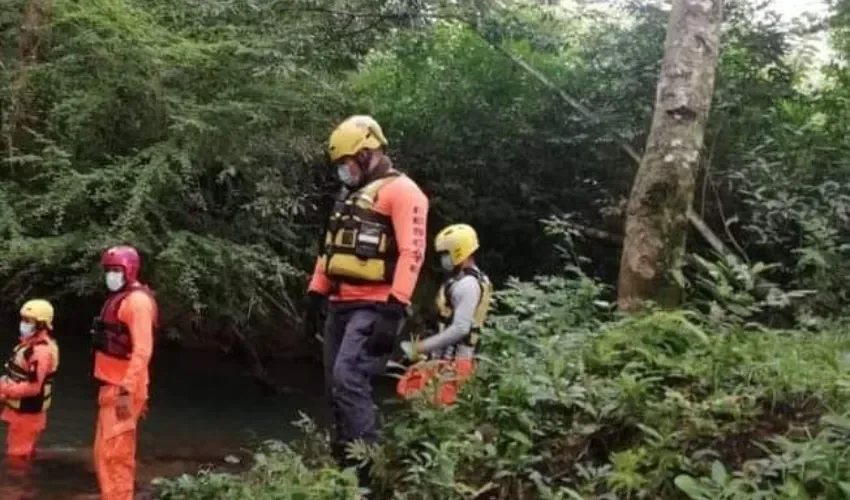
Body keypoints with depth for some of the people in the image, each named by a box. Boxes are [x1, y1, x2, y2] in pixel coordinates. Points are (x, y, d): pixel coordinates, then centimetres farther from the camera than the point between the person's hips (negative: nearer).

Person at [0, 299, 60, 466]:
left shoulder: (42, 350, -26)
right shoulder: (30, 342, 7)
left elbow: (33, 387, -28)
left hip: (27, 412, -10)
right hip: (20, 409, 10)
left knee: (17, 457, 0)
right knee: (24, 454, 21)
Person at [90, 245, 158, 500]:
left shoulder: (137, 300, -14)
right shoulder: (118, 298, 17)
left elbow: (142, 349, -22)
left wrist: (127, 388, -27)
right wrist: (109, 386, 18)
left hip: (123, 389, -10)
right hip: (111, 387, 10)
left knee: (116, 453, -7)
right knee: (104, 452, 16)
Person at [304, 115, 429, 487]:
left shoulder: (400, 191, -7)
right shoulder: (350, 195, 22)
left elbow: (412, 253, -17)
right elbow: (330, 250, 25)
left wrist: (394, 310, -23)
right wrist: (315, 295, 18)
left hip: (374, 308, -9)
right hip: (341, 305, 9)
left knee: (349, 380, -20)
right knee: (336, 387, 8)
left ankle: (367, 469, -14)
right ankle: (344, 465, 17)